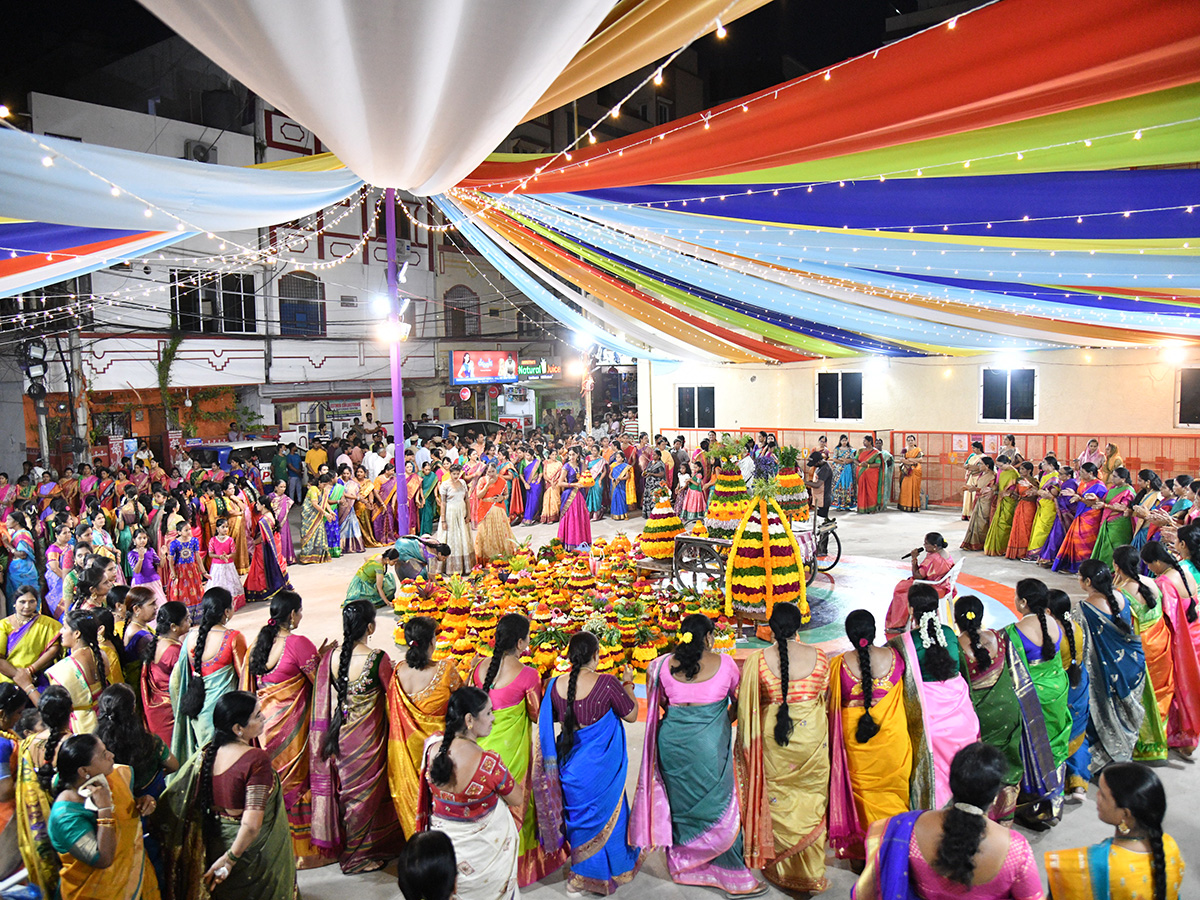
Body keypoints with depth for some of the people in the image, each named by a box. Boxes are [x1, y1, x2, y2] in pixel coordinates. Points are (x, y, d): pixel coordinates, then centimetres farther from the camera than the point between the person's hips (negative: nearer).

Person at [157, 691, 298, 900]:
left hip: (215, 845, 6)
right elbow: (251, 824, -29)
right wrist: (230, 858, -17)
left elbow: (174, 798, -4)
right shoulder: (256, 760, -27)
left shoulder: (207, 753, -7)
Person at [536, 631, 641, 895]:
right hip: (601, 765, -3)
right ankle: (614, 868, 37)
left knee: (578, 812, 22)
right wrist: (628, 684, 4)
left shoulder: (556, 685, -10)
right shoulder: (607, 683, -23)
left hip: (570, 763, 4)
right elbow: (631, 715, -9)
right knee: (607, 813, 18)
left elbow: (552, 719, 8)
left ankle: (581, 873, 36)